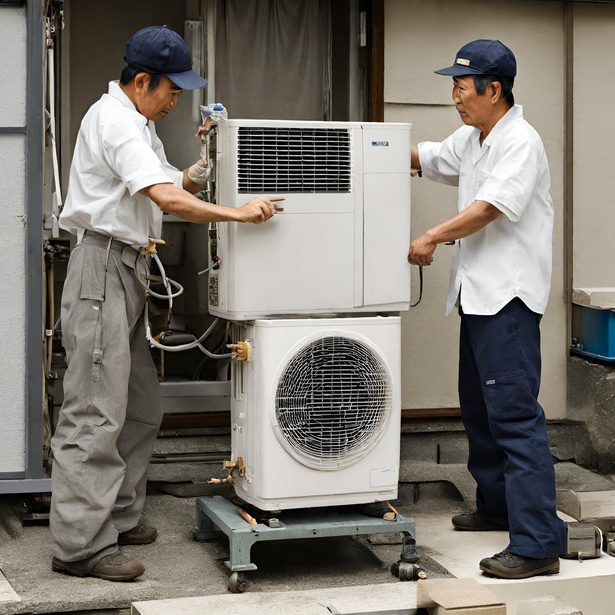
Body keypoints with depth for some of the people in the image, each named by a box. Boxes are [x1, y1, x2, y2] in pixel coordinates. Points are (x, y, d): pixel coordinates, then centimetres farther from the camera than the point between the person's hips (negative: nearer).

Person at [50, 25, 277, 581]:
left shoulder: (138, 123, 20)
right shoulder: (115, 120, -14)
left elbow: (171, 185, 22)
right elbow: (166, 198, -25)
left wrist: (201, 169, 5)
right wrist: (239, 213, -20)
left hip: (128, 271, 11)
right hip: (103, 268, -11)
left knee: (141, 406, 14)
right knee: (96, 414, -10)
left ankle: (118, 518, 23)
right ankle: (80, 545, -7)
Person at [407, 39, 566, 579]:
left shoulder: (521, 141, -13)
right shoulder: (471, 140, 16)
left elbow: (490, 206, -21)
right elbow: (425, 158, 28)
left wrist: (430, 239, -16)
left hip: (510, 296, -10)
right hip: (478, 293, 10)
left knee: (514, 413, -15)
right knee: (478, 408, 19)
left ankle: (538, 543, -16)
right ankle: (498, 507, 34)